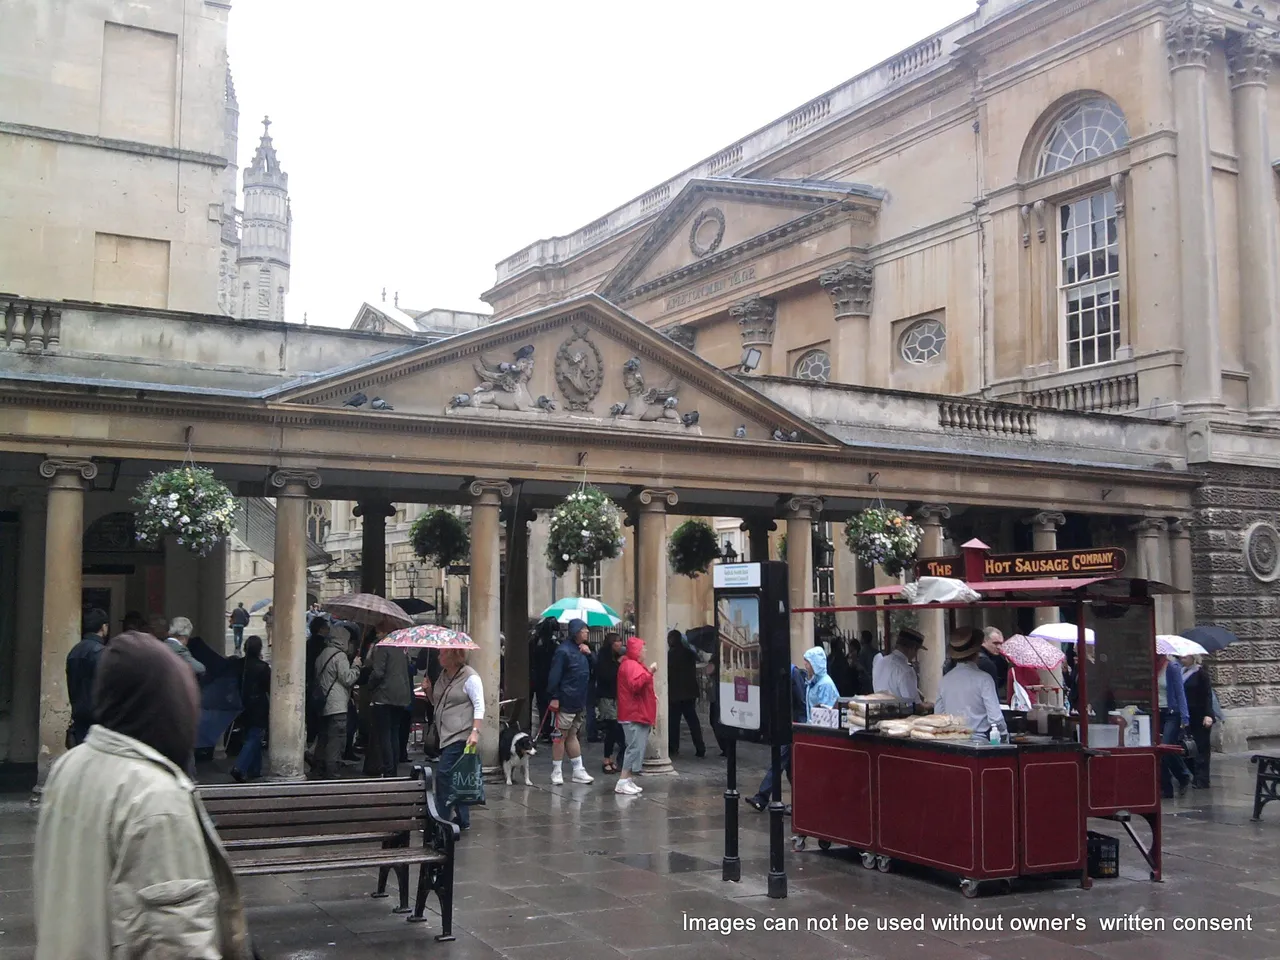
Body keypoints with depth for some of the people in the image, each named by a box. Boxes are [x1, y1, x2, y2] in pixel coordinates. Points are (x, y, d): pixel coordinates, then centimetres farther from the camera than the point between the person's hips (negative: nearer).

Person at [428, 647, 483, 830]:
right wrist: (428, 691, 6)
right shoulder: (443, 675, 15)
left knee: (443, 774, -14)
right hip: (446, 735, 8)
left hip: (461, 736, -8)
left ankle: (443, 819, -10)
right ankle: (462, 820, 17)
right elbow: (437, 703, 26)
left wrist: (475, 731, -22)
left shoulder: (470, 677, -9)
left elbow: (479, 706, -13)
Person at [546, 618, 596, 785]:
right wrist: (554, 697, -21)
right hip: (565, 701, -8)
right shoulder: (564, 651, -14)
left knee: (572, 735, 15)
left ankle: (578, 771, 18)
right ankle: (556, 772, 7)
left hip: (578, 702, 8)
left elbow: (592, 669, 18)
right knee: (560, 736, -1)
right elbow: (554, 675, -18)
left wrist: (589, 654, 1)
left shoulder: (581, 649, 12)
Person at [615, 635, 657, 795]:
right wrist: (649, 672, -30)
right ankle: (622, 782, -12)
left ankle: (628, 780, 11)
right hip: (634, 715, -11)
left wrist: (651, 695, 22)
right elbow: (635, 685, -29)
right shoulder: (630, 665, -13)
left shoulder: (635, 664, 21)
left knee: (638, 746, 10)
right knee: (635, 747, -13)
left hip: (639, 714, 11)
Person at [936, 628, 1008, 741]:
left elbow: (938, 714, 11)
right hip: (978, 739, -5)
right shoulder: (983, 678, -9)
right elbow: (995, 715, -11)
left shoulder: (945, 679, 6)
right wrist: (1005, 735, 4)